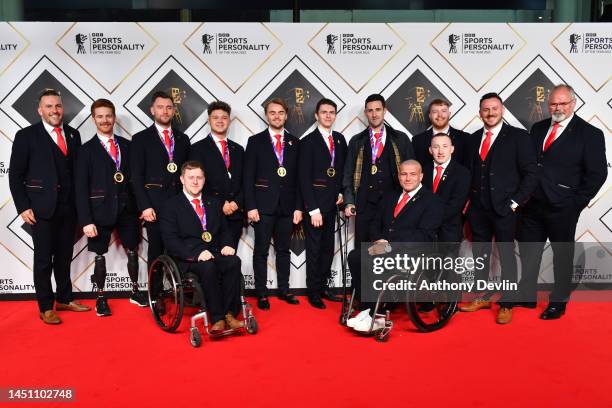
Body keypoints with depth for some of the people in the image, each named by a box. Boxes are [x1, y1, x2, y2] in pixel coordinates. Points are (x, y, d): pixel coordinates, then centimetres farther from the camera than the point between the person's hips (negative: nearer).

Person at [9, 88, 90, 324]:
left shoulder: (73, 135, 9)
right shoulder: (26, 136, -2)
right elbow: (15, 174, -3)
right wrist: (23, 207, -9)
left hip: (69, 207, 4)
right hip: (42, 208, -4)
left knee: (64, 256, 14)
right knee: (43, 258, 5)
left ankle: (64, 299, 28)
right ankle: (46, 307, 16)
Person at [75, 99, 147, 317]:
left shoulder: (126, 145, 7)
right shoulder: (86, 150, -2)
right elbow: (81, 188, -6)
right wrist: (86, 220, -13)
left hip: (127, 209, 3)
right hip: (101, 210, -3)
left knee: (132, 252, 11)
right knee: (100, 255, 7)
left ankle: (135, 291, 29)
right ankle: (100, 298, 21)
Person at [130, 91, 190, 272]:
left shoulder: (183, 139, 15)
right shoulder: (141, 139, 4)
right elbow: (136, 177, -2)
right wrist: (145, 206, -11)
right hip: (154, 205, -3)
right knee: (156, 250, 2)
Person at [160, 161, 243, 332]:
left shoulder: (214, 203, 21)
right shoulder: (171, 206, 5)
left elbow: (224, 230, 20)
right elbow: (171, 241, -6)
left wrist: (227, 245, -5)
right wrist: (196, 253, -21)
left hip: (215, 254, 4)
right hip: (187, 259, -4)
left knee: (234, 261, -29)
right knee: (208, 267, -36)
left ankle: (229, 314, -23)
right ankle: (217, 319, -28)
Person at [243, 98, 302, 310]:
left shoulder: (294, 143, 10)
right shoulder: (255, 141, 2)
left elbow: (298, 177, 8)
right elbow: (248, 177, -2)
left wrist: (298, 207, 2)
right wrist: (250, 207, -9)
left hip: (287, 205, 3)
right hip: (263, 205, -2)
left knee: (283, 249, 11)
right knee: (261, 251, 3)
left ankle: (283, 289, 21)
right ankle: (261, 293, 12)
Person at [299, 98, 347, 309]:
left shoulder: (340, 139, 9)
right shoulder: (308, 142, -9)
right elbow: (304, 178, -13)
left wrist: (341, 191, 4)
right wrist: (313, 210, -17)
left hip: (331, 203, 6)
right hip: (314, 204, -6)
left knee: (328, 248, 12)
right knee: (314, 249, 2)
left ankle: (323, 287, 24)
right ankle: (313, 292, 14)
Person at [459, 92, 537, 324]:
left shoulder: (518, 137, -3)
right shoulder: (474, 138, 11)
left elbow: (530, 174, -6)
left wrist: (515, 202, -11)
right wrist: (468, 200, 5)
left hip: (504, 208, -5)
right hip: (478, 208, 5)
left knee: (507, 257, 4)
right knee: (480, 255, 13)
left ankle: (506, 305, 14)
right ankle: (482, 297, 27)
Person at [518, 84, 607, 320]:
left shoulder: (589, 134, -7)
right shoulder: (538, 128, 7)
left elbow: (597, 173, -7)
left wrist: (577, 202, -9)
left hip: (562, 209, -4)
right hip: (532, 205, 5)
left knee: (563, 254, 10)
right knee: (528, 251, 13)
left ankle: (559, 302, 25)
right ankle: (527, 295, 27)